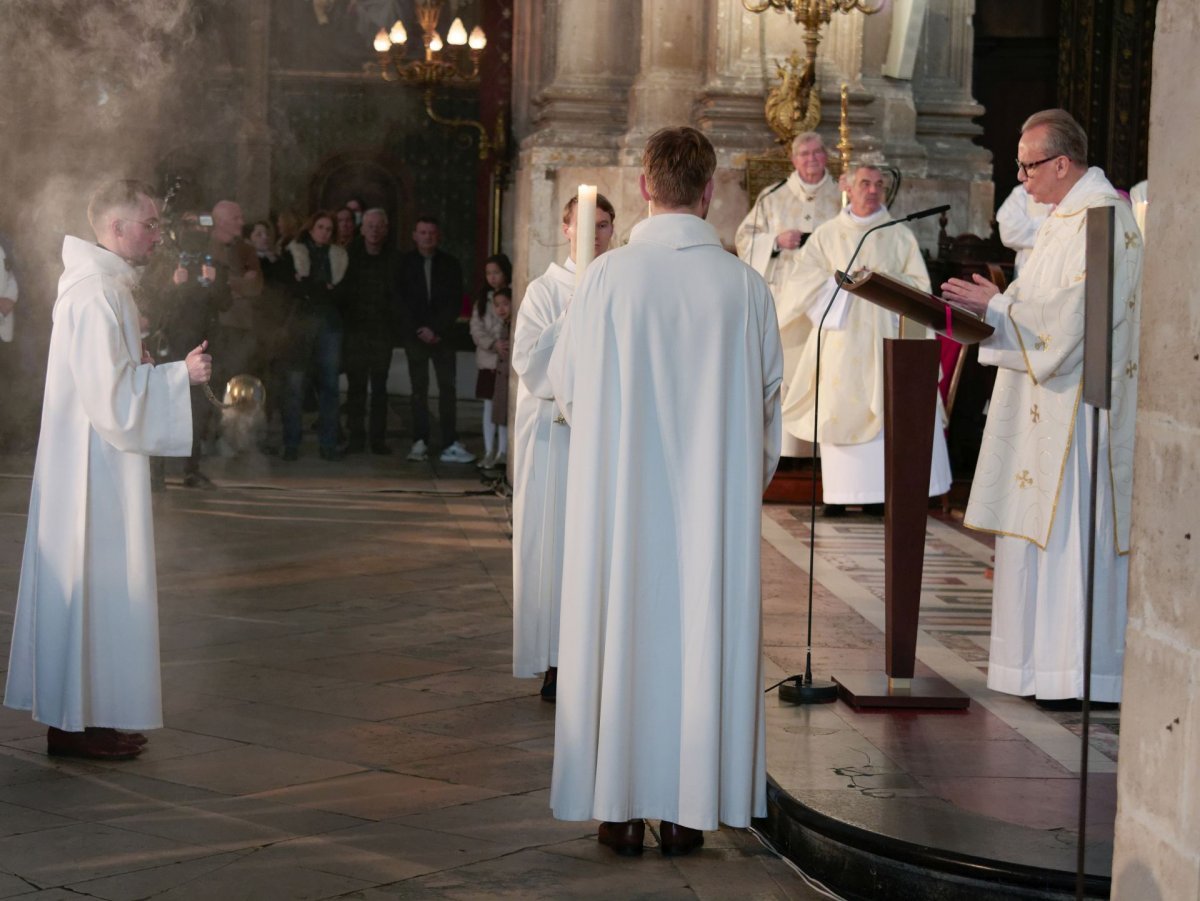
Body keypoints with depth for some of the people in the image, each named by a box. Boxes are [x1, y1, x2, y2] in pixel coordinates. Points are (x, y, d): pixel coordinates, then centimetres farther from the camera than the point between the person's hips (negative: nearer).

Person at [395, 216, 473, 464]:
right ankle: (420, 442, 1)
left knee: (448, 388, -6)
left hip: (442, 334, 0)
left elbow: (454, 302, 2)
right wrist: (419, 330, -7)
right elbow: (402, 301, 2)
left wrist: (436, 330, -8)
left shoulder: (450, 264, 6)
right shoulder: (405, 263, 4)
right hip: (415, 335, 0)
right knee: (419, 389, 0)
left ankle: (450, 445, -8)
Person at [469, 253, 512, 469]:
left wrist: (510, 344, -23)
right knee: (489, 407, 7)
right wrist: (494, 345, -13)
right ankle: (489, 452, 12)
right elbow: (476, 330, 2)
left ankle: (504, 452, 6)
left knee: (506, 408, -1)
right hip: (488, 360, 4)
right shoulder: (483, 299, 9)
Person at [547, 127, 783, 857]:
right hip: (716, 496, 1)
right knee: (705, 632, 7)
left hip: (622, 496, -1)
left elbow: (566, 385, 0)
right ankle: (689, 810, 10)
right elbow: (769, 396, 4)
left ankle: (623, 809, 10)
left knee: (622, 631, 7)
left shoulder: (609, 276, -9)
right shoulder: (745, 285, -4)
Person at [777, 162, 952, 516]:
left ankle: (879, 491, -4)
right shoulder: (827, 235, 9)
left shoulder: (900, 236, 9)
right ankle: (839, 491, -1)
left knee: (886, 411, -7)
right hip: (842, 337, 0)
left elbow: (920, 286, 4)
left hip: (884, 336, 0)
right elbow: (802, 282, 2)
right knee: (839, 412, -4)